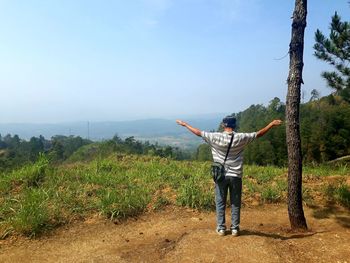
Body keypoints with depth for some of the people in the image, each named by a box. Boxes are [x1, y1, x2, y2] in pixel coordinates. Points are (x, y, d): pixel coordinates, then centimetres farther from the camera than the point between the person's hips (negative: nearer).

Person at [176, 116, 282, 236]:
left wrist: (184, 124, 11)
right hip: (235, 176, 1)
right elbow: (259, 134, 2)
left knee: (220, 202, 11)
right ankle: (235, 228, 19)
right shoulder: (240, 138, -7)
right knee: (235, 203, 12)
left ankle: (221, 228, 18)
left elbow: (198, 132, -1)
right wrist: (272, 124, 14)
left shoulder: (216, 137, -8)